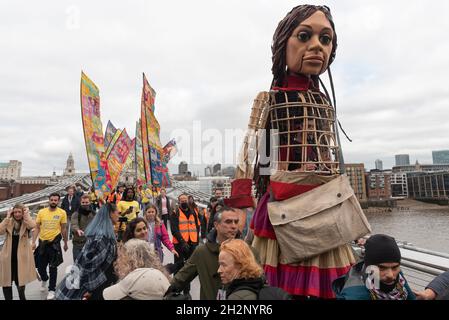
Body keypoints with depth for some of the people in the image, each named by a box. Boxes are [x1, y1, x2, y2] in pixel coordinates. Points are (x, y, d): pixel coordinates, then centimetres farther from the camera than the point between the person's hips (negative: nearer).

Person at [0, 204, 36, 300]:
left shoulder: (26, 223, -7)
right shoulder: (9, 222, -1)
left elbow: (32, 225, -30)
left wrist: (26, 215, -24)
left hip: (21, 256, -1)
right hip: (8, 255, 1)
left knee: (20, 279, 13)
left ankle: (22, 297, 36)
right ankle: (8, 298, 26)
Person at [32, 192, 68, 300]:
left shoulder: (62, 213, -7)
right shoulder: (41, 212, -1)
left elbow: (64, 229, 0)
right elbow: (37, 228, 4)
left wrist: (65, 243, 6)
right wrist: (33, 242, -3)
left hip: (54, 243, -3)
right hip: (42, 242, 3)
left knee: (52, 268, 4)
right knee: (40, 266, 14)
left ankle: (52, 290, 20)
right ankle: (44, 279, 47)